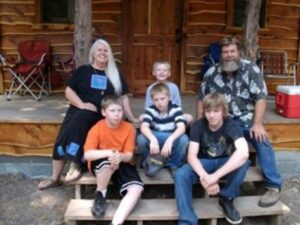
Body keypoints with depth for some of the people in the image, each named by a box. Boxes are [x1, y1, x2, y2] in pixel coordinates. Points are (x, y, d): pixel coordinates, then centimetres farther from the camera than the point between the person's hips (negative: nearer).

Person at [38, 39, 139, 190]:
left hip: (100, 116, -1)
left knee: (81, 118, -34)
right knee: (62, 138, -18)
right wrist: (81, 104, -10)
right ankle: (55, 178, -3)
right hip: (78, 111, 2)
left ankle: (75, 165, -28)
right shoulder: (83, 71, 10)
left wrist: (131, 117, 10)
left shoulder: (115, 75, 14)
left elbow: (123, 97, 15)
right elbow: (68, 91, 5)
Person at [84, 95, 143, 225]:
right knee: (108, 161, -40)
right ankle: (100, 195, -11)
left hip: (121, 164, 3)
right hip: (100, 164, -2)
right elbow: (87, 154, -25)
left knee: (137, 188, -24)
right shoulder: (97, 128, -15)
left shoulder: (128, 128, -9)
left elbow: (129, 155, -12)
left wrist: (120, 156, -37)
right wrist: (108, 153, -43)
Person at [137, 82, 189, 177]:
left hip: (172, 139, 0)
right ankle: (150, 164, -1)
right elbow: (144, 127, -27)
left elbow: (181, 128, -27)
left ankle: (174, 165, -5)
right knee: (141, 138, -30)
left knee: (184, 139, -32)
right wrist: (153, 139, -47)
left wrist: (170, 140, -46)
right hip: (155, 138, 1)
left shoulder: (176, 109, -13)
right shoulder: (150, 110, -11)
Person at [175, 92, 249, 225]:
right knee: (180, 175, -29)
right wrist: (205, 177, -42)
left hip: (226, 163, -1)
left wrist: (215, 176, -46)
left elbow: (243, 153, -40)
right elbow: (192, 156, -22)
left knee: (242, 162, -35)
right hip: (204, 163, 1)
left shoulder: (231, 126, -22)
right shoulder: (198, 125, -15)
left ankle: (226, 199, -11)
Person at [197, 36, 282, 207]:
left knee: (262, 140, -29)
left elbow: (260, 98, -11)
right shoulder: (212, 73, 3)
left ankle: (274, 186, -15)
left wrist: (257, 124, -20)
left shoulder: (251, 69, -5)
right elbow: (202, 99, 12)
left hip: (246, 119, -2)